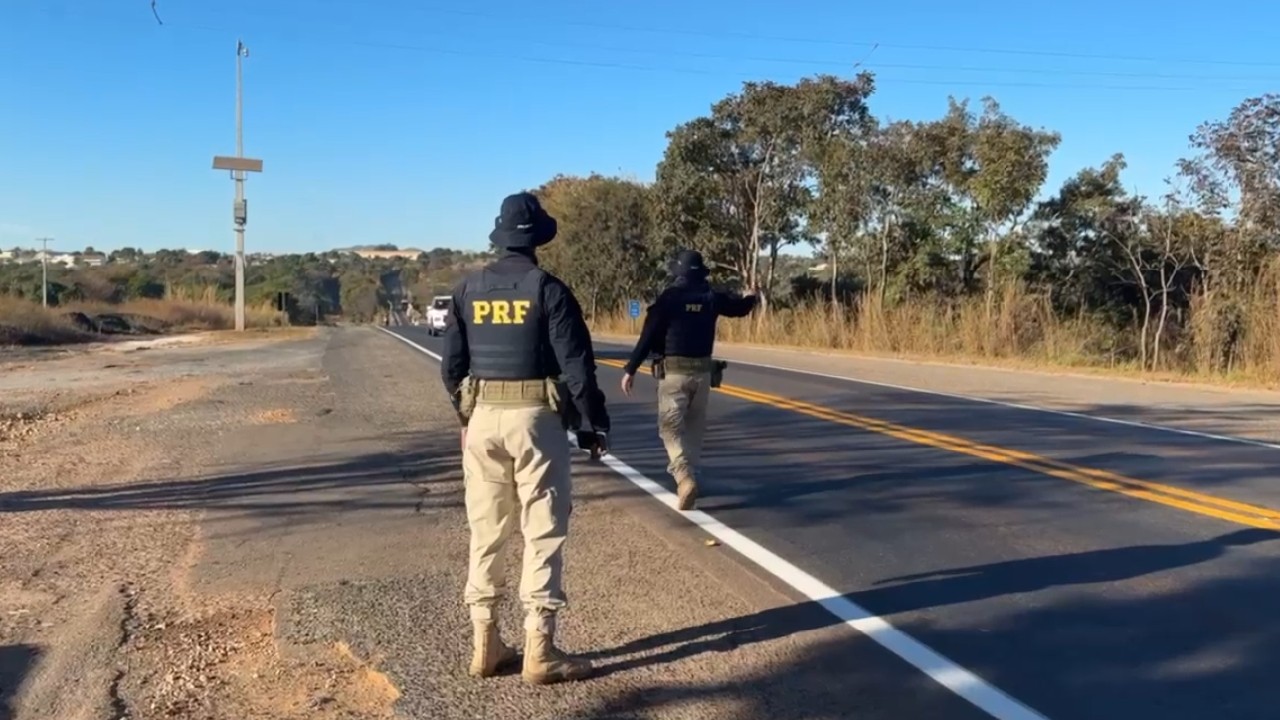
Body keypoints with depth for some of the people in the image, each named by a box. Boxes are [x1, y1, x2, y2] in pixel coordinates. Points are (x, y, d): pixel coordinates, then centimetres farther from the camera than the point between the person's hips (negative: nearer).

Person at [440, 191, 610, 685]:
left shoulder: (468, 289, 5)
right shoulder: (548, 290, -7)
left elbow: (451, 365, 7)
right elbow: (576, 365, -10)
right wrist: (596, 422, 0)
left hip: (482, 417, 4)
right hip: (535, 417, -4)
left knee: (485, 533, 12)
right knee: (543, 533, 2)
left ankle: (485, 646, 19)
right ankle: (540, 651, 4)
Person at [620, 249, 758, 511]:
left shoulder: (669, 297, -9)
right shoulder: (712, 297, 4)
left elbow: (648, 336, -11)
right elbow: (739, 307, 23)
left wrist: (630, 369, -6)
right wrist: (751, 297, 47)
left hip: (673, 370, -4)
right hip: (702, 371, 4)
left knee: (671, 426, -5)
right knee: (694, 425, 16)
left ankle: (685, 477, -24)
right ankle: (687, 474, 26)